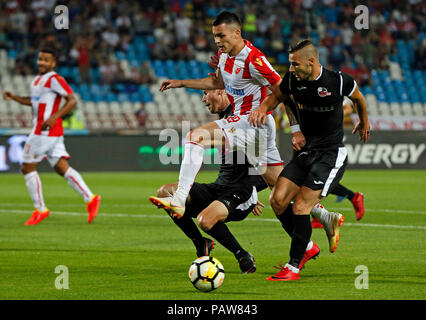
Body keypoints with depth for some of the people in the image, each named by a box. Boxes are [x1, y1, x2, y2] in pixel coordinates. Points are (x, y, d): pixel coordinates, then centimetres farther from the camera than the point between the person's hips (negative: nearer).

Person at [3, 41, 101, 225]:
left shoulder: (54, 79, -12)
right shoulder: (37, 80, 17)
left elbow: (72, 101, -17)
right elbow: (34, 101, 32)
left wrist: (54, 117, -24)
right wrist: (14, 97, 19)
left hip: (45, 132, -9)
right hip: (52, 134, 9)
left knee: (27, 167, -1)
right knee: (62, 168, 5)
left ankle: (40, 209, 3)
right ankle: (90, 199, 0)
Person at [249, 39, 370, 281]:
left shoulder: (338, 81, -13)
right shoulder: (292, 80, -3)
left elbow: (358, 98, 8)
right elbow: (276, 96, 17)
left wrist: (364, 123, 26)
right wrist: (262, 109, -6)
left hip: (331, 154, -6)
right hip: (306, 151, 6)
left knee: (300, 207, -15)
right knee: (278, 200, -7)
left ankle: (294, 267, -7)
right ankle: (307, 248, 15)